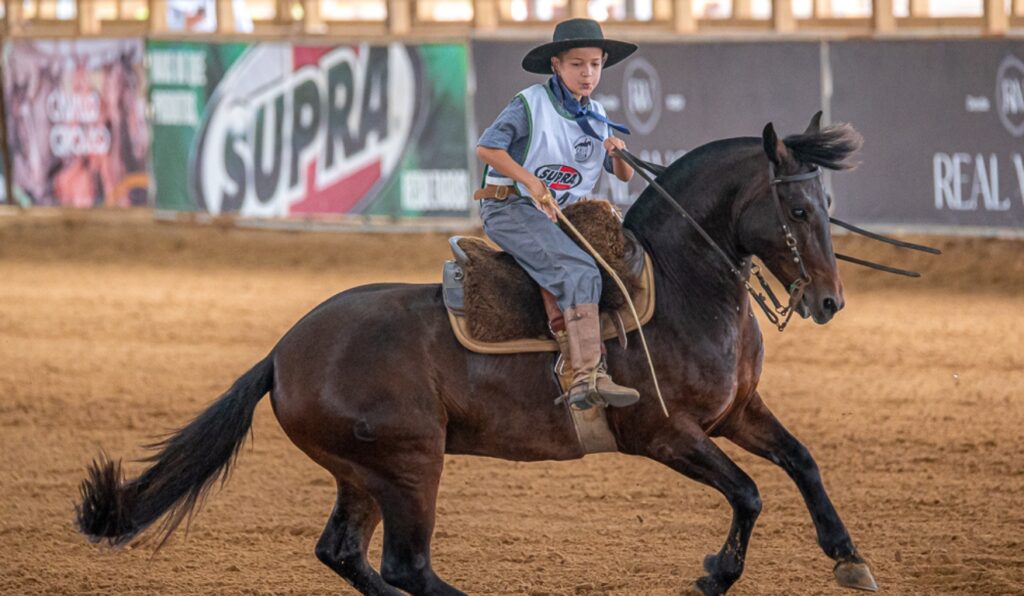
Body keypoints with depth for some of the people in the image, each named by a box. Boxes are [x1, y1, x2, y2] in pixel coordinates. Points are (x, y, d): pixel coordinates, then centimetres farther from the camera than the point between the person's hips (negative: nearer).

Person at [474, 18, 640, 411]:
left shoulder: (595, 116, 12)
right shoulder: (532, 104, -8)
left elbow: (623, 175, 15)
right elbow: (487, 147, -14)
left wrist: (618, 153, -9)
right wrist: (532, 182, -20)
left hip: (556, 214, 8)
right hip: (510, 207, -8)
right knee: (579, 271, -25)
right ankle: (588, 378, -33)